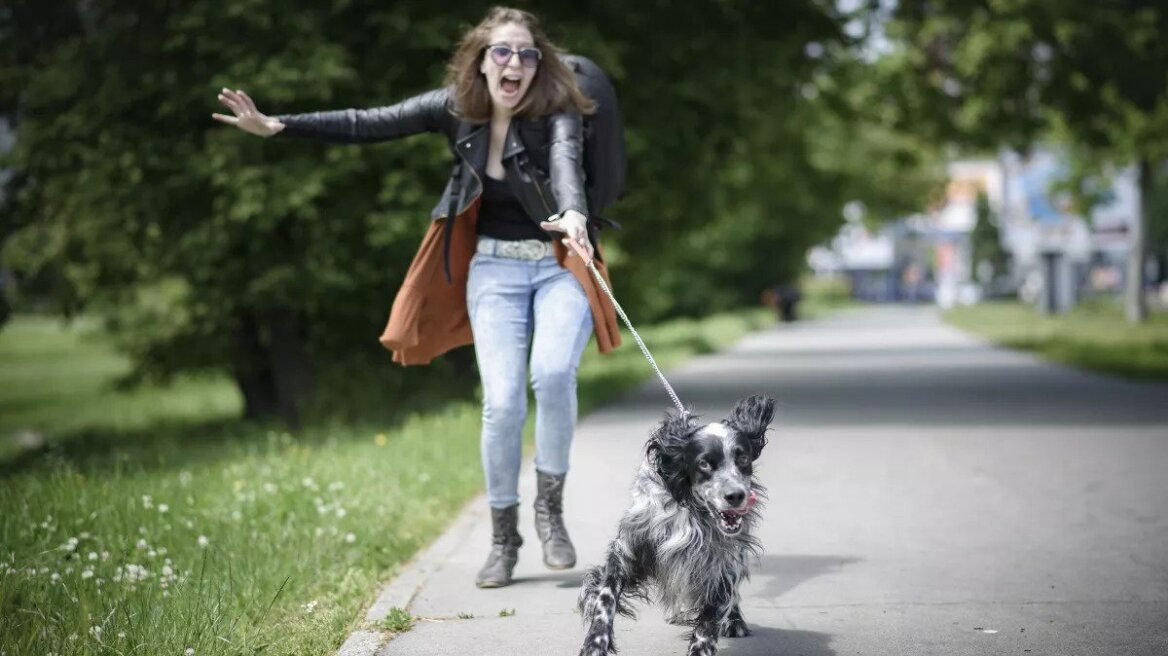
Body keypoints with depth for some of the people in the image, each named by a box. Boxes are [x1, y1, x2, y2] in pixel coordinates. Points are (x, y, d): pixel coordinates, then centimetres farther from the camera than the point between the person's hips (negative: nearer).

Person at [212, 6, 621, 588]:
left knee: (552, 375, -27)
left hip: (560, 265, -2)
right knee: (502, 402, -11)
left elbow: (566, 163, -35)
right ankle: (502, 538, 7)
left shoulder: (557, 114, -14)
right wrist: (277, 126, -12)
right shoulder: (456, 107, -4)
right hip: (494, 269, 2)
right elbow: (367, 125, -4)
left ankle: (550, 509, -5)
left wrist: (572, 215, -57)